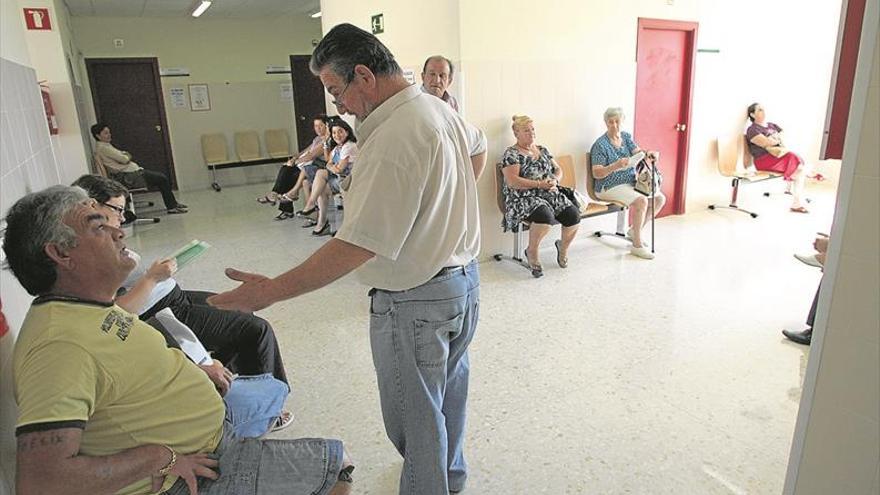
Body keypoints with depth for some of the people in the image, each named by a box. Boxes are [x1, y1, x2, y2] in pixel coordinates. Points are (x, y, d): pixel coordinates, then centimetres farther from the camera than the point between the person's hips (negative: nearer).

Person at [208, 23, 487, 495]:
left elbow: (357, 244, -30)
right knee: (448, 389, 27)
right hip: (464, 275, 10)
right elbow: (478, 147, 25)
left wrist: (271, 291, -24)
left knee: (415, 414, 10)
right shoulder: (439, 108, 3)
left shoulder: (392, 140, -27)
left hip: (415, 301, -10)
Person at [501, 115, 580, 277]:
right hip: (524, 198, -6)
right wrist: (539, 184, -17)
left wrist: (555, 181, -4)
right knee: (545, 216, -36)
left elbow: (558, 170, 20)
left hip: (550, 195, 6)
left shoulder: (543, 150, 20)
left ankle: (563, 246, 13)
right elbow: (512, 181, -14)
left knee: (574, 215, -18)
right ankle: (531, 252, -10)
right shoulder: (511, 154, -2)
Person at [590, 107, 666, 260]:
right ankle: (637, 245, -18)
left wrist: (650, 154, -29)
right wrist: (615, 166, -35)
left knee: (660, 198, -1)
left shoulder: (626, 136, 9)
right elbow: (596, 174, -19)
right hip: (610, 187, -8)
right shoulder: (600, 144, -12)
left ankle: (635, 230, 13)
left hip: (631, 183, 8)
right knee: (641, 201, -28)